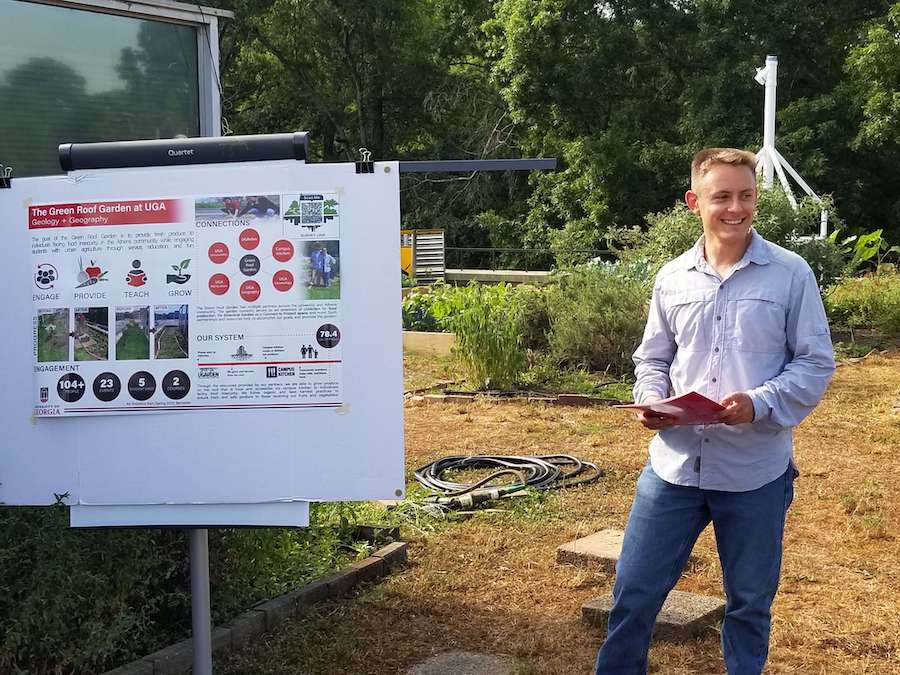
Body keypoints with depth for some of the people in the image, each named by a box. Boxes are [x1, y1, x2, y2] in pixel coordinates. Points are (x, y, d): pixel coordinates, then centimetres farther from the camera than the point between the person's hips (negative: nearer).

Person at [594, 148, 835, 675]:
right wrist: (651, 401, -8)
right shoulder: (672, 278, 5)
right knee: (634, 591, 8)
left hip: (756, 472, -2)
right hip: (675, 463, 2)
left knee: (750, 603, 15)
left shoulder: (791, 274, -5)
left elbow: (816, 364, -4)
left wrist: (759, 404, -20)